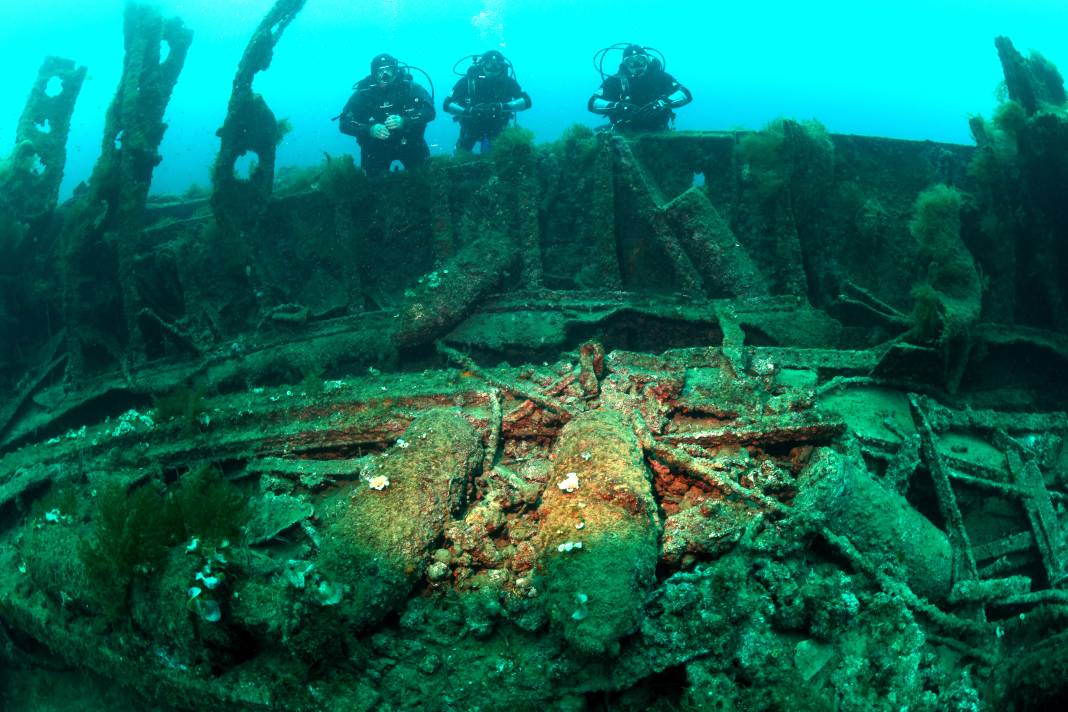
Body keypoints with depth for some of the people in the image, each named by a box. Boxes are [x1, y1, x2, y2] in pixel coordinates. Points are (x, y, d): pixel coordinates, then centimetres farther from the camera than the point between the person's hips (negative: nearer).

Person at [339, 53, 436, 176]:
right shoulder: (363, 93, -13)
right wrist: (370, 130, -37)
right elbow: (344, 123, -18)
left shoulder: (410, 87, -13)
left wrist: (404, 122, -41)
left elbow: (429, 111, -24)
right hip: (376, 147, 0)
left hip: (409, 143, 0)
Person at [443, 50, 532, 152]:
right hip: (471, 127, 0)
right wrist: (468, 111, -44)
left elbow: (526, 101, -26)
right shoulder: (469, 80, -26)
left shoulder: (507, 81, -23)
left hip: (496, 128, 0)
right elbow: (447, 104, -26)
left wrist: (503, 107, -42)